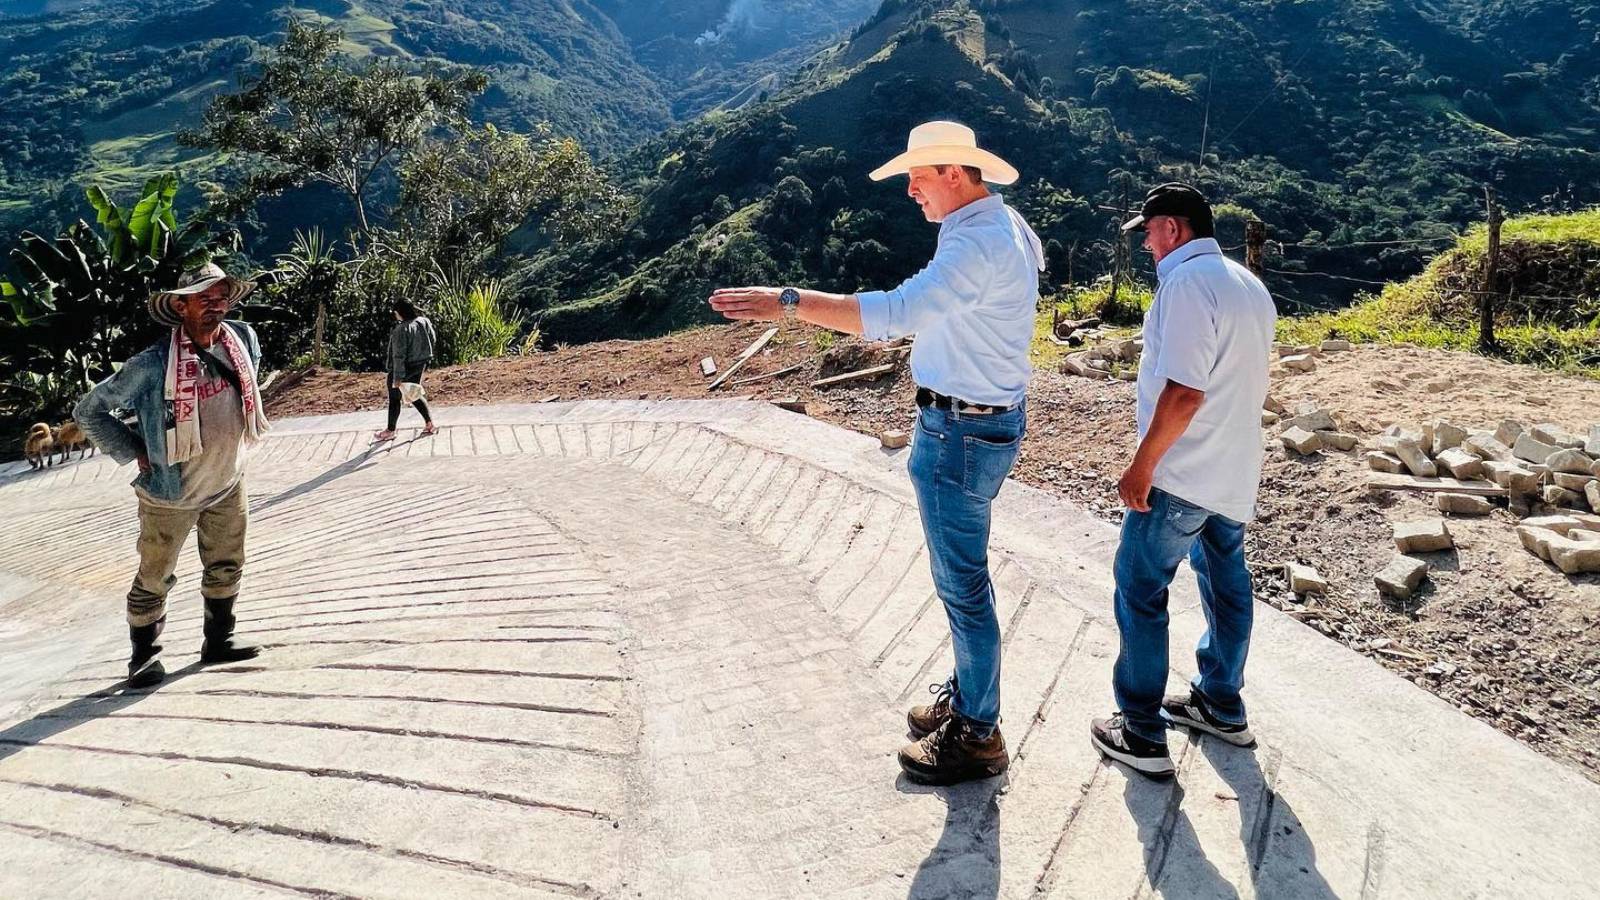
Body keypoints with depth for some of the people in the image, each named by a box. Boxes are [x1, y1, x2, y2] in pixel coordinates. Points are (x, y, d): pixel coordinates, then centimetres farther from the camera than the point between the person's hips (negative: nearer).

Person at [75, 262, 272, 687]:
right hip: (172, 493, -5)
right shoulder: (153, 364, -23)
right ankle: (143, 655, 26)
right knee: (154, 578, 9)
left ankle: (218, 640, 32)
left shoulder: (242, 338, -8)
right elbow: (89, 410, -13)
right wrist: (135, 450, -13)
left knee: (226, 568, 16)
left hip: (229, 484, 5)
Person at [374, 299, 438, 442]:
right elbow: (433, 339, 10)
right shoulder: (424, 322, -5)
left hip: (405, 367, -7)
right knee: (415, 395, 22)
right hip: (420, 364, 7)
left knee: (394, 398, 9)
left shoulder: (401, 330, -26)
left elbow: (399, 356, -25)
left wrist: (397, 377, -21)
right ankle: (430, 424, 20)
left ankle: (390, 431, 19)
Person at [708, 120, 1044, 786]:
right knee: (962, 574, 20)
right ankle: (967, 694, 36)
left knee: (961, 582, 1)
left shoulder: (978, 244, -23)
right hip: (984, 418, 11)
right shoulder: (1003, 227, 11)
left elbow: (894, 313, -35)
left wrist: (787, 301, -34)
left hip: (960, 432, -11)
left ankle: (977, 736, 16)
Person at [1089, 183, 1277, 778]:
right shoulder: (1250, 286, 12)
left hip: (1180, 476, -10)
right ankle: (1223, 708, 35)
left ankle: (1142, 735, 7)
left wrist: (1142, 465, -20)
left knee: (1141, 591, 0)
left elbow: (1184, 392, -26)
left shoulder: (1187, 282, -18)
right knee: (1226, 585, 19)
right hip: (1234, 475, 10)